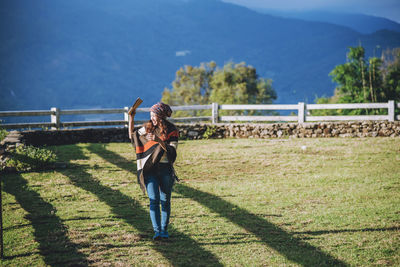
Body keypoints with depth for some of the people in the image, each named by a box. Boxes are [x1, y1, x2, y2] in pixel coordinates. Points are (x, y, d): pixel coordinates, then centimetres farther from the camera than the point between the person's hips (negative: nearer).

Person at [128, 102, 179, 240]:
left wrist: (158, 140, -22)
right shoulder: (148, 128, 9)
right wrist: (131, 119, 10)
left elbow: (172, 151, -12)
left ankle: (164, 230, 17)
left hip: (165, 169, -1)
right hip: (150, 169, 1)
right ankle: (157, 231, -15)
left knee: (165, 201, 5)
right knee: (154, 200, -10)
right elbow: (132, 136, 21)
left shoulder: (171, 131, -1)